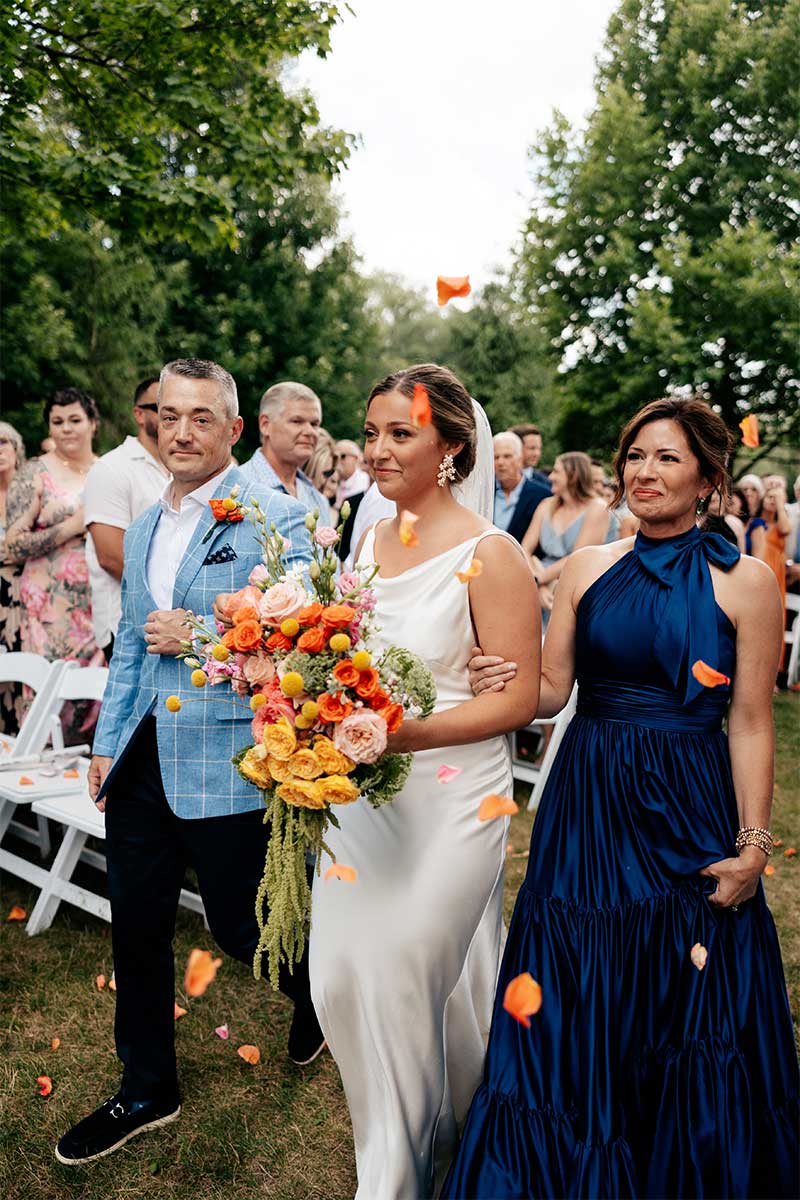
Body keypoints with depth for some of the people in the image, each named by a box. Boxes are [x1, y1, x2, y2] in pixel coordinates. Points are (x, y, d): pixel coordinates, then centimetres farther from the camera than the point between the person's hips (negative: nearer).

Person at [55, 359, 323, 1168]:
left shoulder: (275, 518, -11)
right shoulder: (143, 528, 12)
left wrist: (198, 638, -18)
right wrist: (106, 742, 14)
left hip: (226, 764, -6)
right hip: (141, 761, 7)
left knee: (239, 926, 10)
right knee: (136, 927, 16)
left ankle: (318, 993, 44)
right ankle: (146, 1091, 37)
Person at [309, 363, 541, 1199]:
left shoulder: (489, 554, -14)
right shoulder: (369, 540, 6)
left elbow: (518, 698, -15)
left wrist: (404, 732, -24)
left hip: (448, 799, -6)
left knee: (404, 981, 6)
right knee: (340, 982, 13)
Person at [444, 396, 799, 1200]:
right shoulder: (587, 568, 2)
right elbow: (551, 690, 1)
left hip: (690, 811, -2)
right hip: (588, 803, 3)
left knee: (691, 1023, 13)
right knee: (578, 1009, 13)